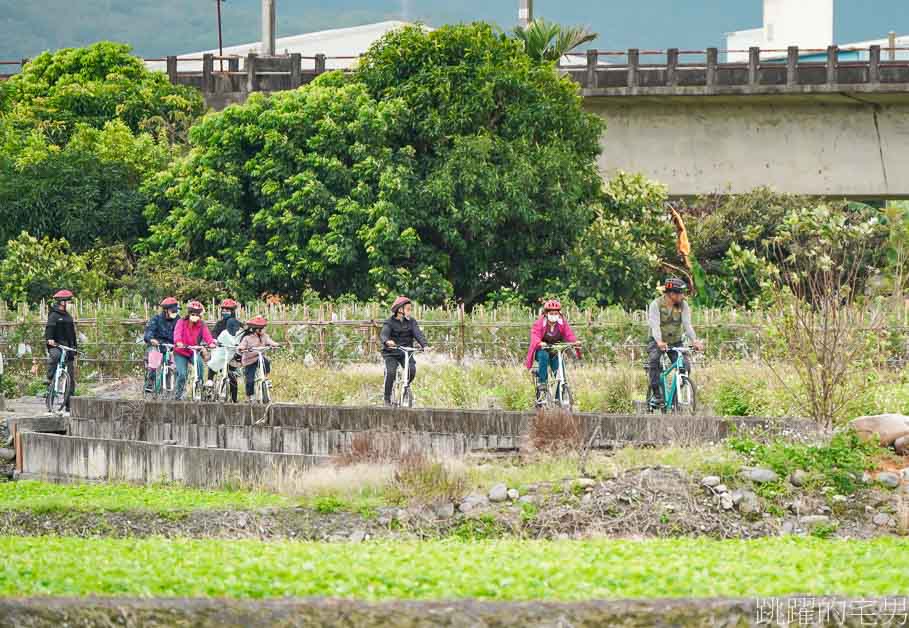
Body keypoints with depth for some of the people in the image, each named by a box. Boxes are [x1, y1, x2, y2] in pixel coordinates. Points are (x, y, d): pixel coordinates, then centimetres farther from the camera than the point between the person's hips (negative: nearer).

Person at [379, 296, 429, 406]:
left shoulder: (411, 322, 4)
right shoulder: (390, 322, -6)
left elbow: (418, 334, -9)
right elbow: (383, 334, -22)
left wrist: (425, 345, -28)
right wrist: (387, 341, -47)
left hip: (406, 352, 3)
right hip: (391, 353, -3)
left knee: (412, 370, -20)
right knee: (390, 372, -22)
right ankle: (387, 398, -7)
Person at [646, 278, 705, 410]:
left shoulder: (683, 305, -6)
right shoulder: (656, 304, -15)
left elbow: (687, 324, -16)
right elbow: (654, 325, -27)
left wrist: (694, 341, -33)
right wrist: (659, 342, -45)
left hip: (676, 342, 3)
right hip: (658, 342, -3)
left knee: (685, 366, -18)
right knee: (653, 359, -32)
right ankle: (656, 394, -27)